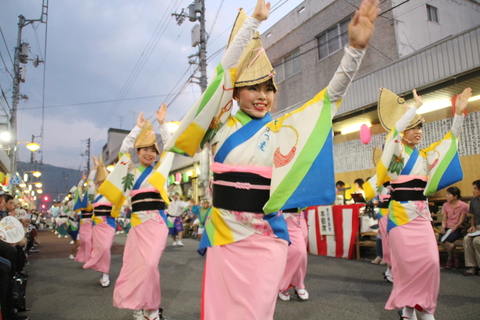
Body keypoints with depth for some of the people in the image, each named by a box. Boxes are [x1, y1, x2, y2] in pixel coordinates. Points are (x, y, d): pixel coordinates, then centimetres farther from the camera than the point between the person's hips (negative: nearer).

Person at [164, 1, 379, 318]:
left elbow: (331, 96, -3)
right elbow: (226, 68, -7)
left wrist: (356, 48, -14)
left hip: (266, 238, 0)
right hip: (224, 234, 1)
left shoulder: (282, 130, 1)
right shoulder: (223, 125, 0)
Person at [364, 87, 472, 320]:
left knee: (429, 261, -3)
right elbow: (396, 129, -19)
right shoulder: (396, 151, -2)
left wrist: (459, 112, -2)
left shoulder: (425, 156, 13)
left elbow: (450, 140, 8)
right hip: (400, 214, -5)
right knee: (407, 262, -4)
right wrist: (416, 106, -8)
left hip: (421, 215, 5)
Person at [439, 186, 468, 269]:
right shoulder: (446, 205, 8)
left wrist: (451, 230, -18)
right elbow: (444, 219, 8)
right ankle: (455, 256, 4)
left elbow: (460, 222, -9)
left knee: (447, 240, -29)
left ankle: (450, 259, 4)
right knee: (441, 239, -25)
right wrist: (443, 228, -11)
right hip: (447, 227, 4)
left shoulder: (463, 206, -6)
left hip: (457, 229, -4)